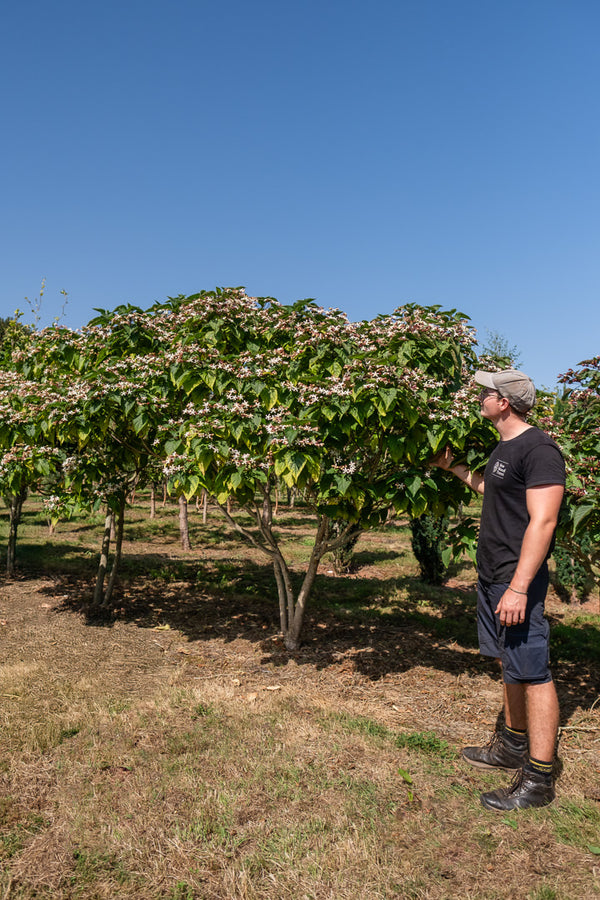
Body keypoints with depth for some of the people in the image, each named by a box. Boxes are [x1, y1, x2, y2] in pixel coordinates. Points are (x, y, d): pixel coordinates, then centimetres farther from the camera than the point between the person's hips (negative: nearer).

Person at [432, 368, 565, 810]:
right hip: (493, 576, 10)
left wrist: (519, 587, -26)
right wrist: (454, 467, 35)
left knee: (532, 673, -2)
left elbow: (542, 521, -23)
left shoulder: (538, 449, -17)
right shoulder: (504, 448, 14)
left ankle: (538, 778, 8)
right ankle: (513, 746, 34)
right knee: (509, 665, 19)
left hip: (517, 581, -10)